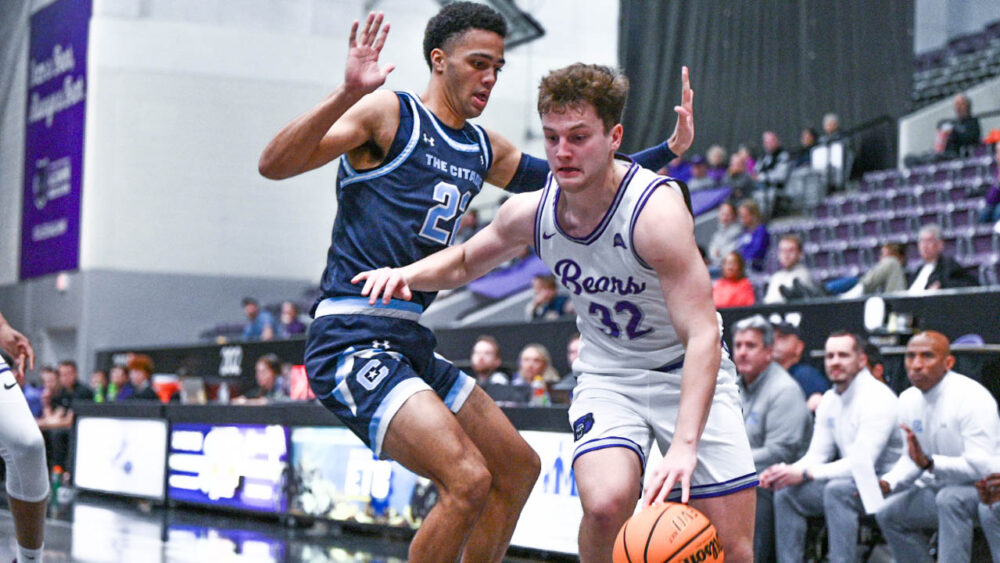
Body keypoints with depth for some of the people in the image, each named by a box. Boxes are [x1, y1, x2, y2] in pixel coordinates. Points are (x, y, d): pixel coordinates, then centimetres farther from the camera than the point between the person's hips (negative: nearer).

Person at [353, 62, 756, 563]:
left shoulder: (656, 211, -28)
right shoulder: (531, 211, -11)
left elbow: (702, 337, -32)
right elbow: (465, 262, 12)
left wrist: (684, 446, -44)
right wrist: (407, 273, -11)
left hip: (688, 372, -3)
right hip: (607, 376, 3)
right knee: (605, 504, -28)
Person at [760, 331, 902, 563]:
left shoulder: (877, 398, -16)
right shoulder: (829, 401, 11)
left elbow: (862, 463, -24)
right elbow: (817, 454, 10)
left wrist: (805, 473, -27)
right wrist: (787, 470, -12)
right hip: (850, 482, 8)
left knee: (837, 489, -35)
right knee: (786, 491, -7)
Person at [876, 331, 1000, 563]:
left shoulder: (972, 397, -21)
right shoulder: (908, 399, 3)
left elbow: (980, 466, -27)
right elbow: (912, 458, 13)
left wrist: (929, 463, -38)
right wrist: (887, 483, -7)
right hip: (939, 487, 9)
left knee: (951, 498, -36)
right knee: (889, 513, 1)